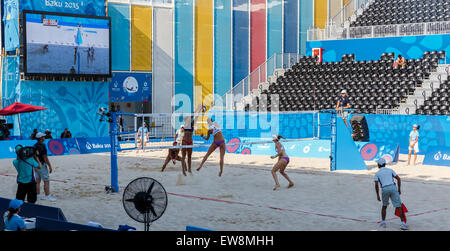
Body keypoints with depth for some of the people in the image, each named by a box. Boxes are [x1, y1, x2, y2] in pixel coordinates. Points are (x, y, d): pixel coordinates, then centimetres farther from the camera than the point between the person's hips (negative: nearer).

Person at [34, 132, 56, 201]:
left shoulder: (35, 146, 8)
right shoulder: (42, 146, -17)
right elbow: (45, 157, -18)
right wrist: (50, 166, -14)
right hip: (42, 164, -8)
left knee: (37, 180, 12)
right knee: (46, 181, -3)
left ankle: (38, 195, 17)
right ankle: (47, 196, -4)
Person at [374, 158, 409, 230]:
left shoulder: (377, 173, 13)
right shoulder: (390, 170, 19)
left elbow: (376, 185, 2)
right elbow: (398, 179, 11)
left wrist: (378, 195, 7)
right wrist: (399, 189, 17)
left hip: (384, 190, 0)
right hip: (393, 188, 0)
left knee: (384, 206, 24)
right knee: (399, 206, -2)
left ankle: (383, 222, 22)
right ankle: (403, 224, -12)